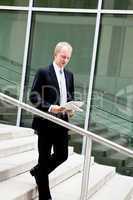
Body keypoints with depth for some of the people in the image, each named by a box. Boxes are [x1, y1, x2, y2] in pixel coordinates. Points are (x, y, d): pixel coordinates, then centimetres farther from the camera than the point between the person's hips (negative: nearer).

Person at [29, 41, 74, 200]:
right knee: (44, 158, 2)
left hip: (62, 121, 6)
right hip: (46, 122, -6)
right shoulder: (43, 72, -7)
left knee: (62, 155, 9)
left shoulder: (69, 75, 12)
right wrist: (50, 107, -22)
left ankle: (37, 171, 36)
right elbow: (33, 96, -10)